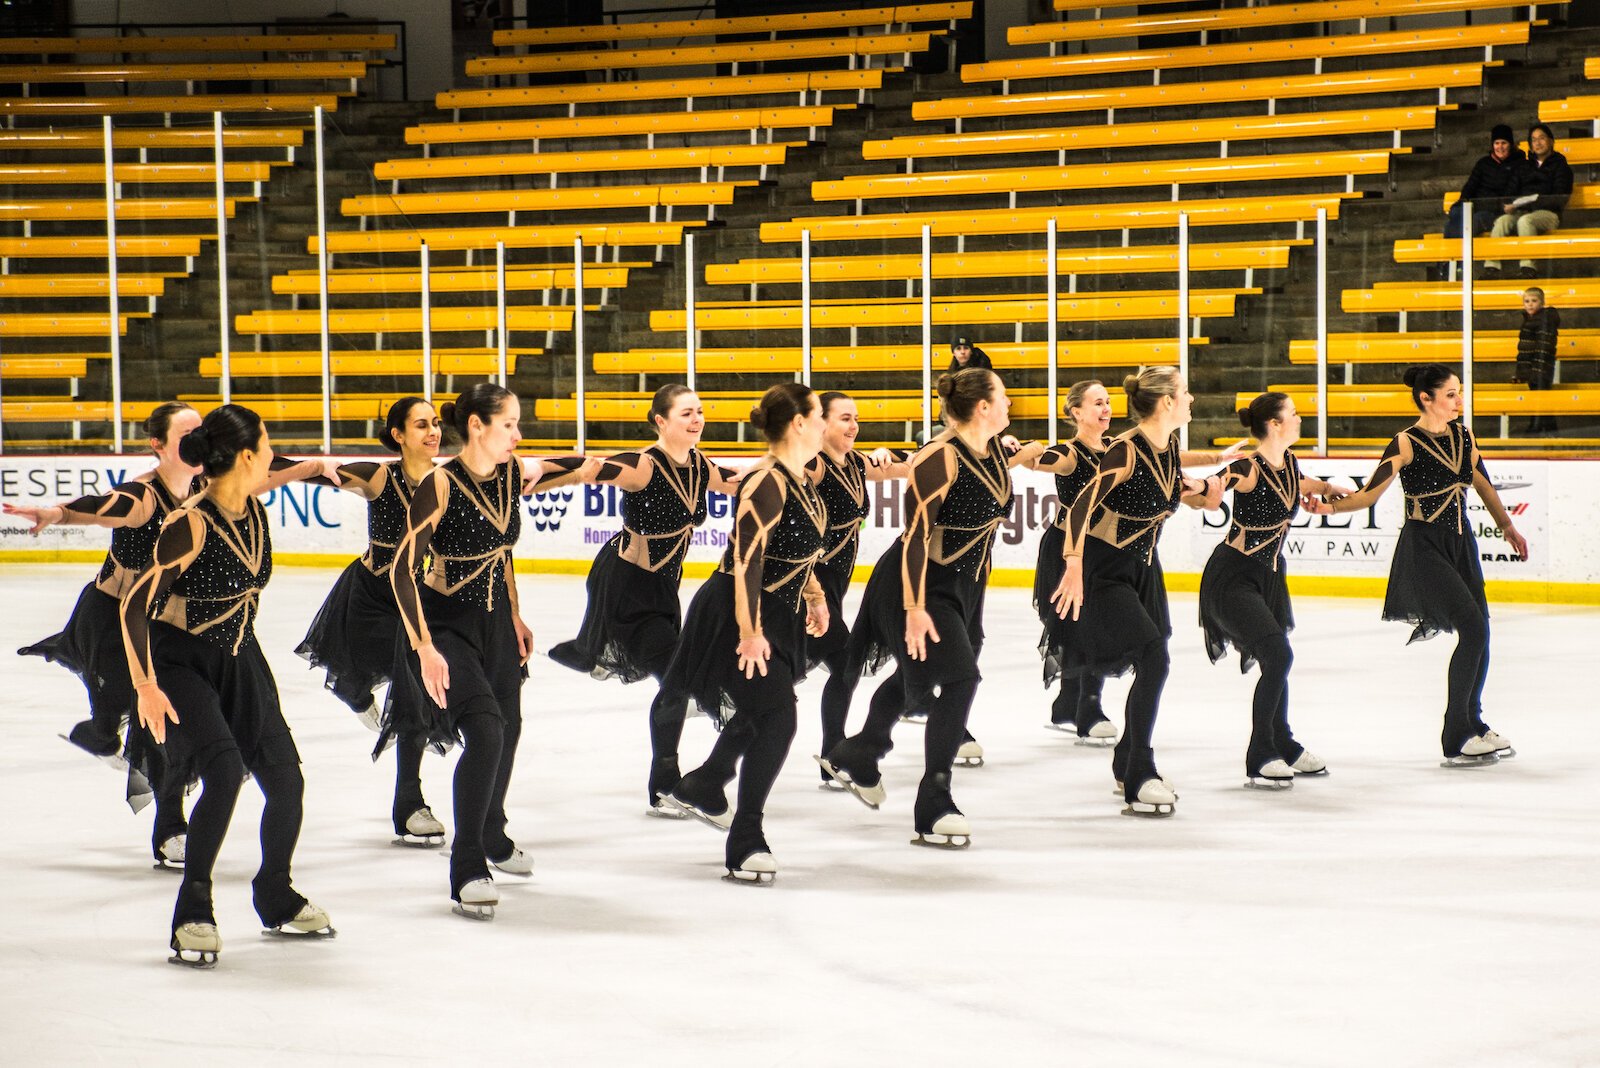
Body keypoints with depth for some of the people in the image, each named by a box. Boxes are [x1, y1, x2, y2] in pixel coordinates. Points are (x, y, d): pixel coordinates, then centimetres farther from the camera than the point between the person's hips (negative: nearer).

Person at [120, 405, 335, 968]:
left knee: (285, 781, 5)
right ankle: (193, 914, -15)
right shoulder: (189, 524, -24)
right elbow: (136, 604, -25)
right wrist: (146, 687, -28)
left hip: (240, 659, 7)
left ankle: (276, 899, 28)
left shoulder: (255, 511, -3)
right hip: (181, 662, -7)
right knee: (224, 771, -25)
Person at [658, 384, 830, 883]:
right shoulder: (766, 483, -23)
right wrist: (749, 632, -30)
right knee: (776, 719, -15)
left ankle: (695, 789, 44)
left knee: (761, 717, 21)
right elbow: (747, 560, -28)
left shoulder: (801, 478, 7)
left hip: (778, 616, 10)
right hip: (739, 616, -10)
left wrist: (814, 596, 29)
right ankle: (745, 845, -10)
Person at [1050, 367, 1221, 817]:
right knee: (1154, 660, -18)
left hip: (1143, 566, 8)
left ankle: (1126, 765, 32)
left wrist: (1201, 492, -3)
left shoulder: (1169, 447, -1)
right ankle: (1139, 782, -12)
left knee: (1152, 666, 11)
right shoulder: (1126, 450, -25)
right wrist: (1074, 568, -41)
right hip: (1105, 568, -8)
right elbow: (1082, 506, -32)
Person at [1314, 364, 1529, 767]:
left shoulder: (1462, 436, 7)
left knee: (1479, 633, 6)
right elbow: (1370, 494, -15)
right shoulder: (1407, 443, -12)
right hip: (1424, 545, -7)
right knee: (1473, 628, -16)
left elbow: (1483, 483, 21)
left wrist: (1507, 526, 27)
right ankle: (1455, 740, -10)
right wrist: (1329, 506, -29)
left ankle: (1473, 726, 23)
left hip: (1461, 542, 7)